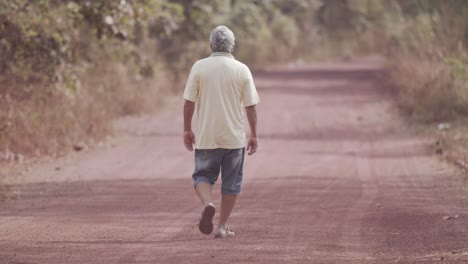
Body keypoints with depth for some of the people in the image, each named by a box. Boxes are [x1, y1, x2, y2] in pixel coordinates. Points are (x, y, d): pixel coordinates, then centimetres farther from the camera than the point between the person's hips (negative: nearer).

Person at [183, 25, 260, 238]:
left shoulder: (199, 67, -3)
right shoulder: (242, 69, -2)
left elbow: (189, 102, -3)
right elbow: (250, 106, -1)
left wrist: (187, 129, 7)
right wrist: (254, 135, 6)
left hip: (205, 137, 0)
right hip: (234, 137, 0)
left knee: (202, 176, 11)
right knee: (231, 182, 10)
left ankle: (207, 203, -18)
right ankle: (222, 226, 10)